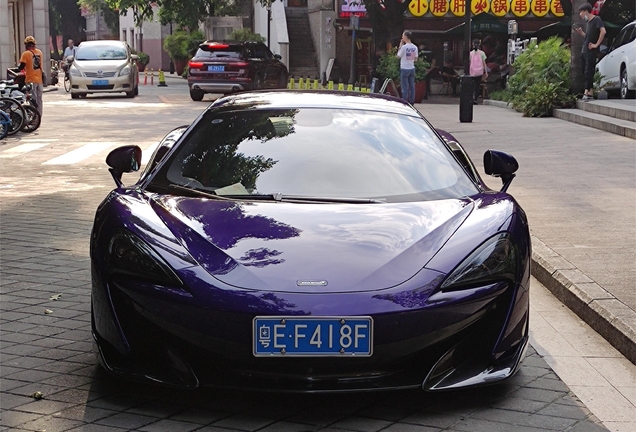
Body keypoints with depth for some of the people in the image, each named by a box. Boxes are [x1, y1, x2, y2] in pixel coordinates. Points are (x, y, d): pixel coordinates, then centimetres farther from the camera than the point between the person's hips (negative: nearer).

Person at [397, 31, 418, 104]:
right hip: (412, 68, 6)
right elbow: (416, 58, 10)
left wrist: (400, 46, 2)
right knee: (412, 86, 9)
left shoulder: (404, 47, -15)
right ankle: (411, 101, 11)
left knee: (405, 86, -2)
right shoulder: (415, 47, 3)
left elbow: (398, 56, -3)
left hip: (404, 68, -6)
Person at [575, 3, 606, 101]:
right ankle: (591, 92, 14)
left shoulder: (597, 19, -7)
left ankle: (587, 92, -16)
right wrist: (581, 33, 8)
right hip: (585, 51, 9)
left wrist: (597, 44, -19)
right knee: (586, 72, 9)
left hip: (591, 51, -9)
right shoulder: (588, 22, 18)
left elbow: (603, 31, -20)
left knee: (588, 71, -12)